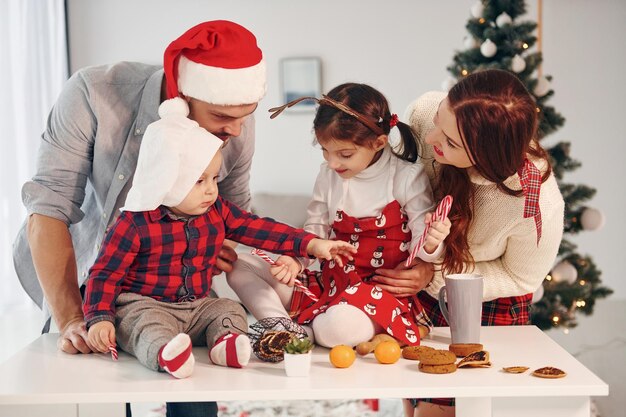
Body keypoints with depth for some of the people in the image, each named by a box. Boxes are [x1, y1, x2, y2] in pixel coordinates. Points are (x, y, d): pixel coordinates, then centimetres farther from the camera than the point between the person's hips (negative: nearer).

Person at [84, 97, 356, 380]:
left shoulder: (217, 213, 3)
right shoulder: (134, 225, -15)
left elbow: (259, 229, 5)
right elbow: (105, 274, -12)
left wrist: (310, 244, -4)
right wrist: (99, 319, -26)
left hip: (197, 306, 7)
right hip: (143, 306, -7)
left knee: (230, 310, -11)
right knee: (150, 325, -34)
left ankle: (224, 343, -39)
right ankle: (164, 354, -64)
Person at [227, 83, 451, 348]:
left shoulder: (407, 177, -9)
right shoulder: (329, 175, 5)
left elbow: (420, 245, -6)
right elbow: (316, 229, 11)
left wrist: (430, 243, -31)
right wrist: (295, 260, -9)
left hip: (382, 287, -6)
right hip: (332, 281, 7)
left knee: (336, 328, -41)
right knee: (241, 266, -3)